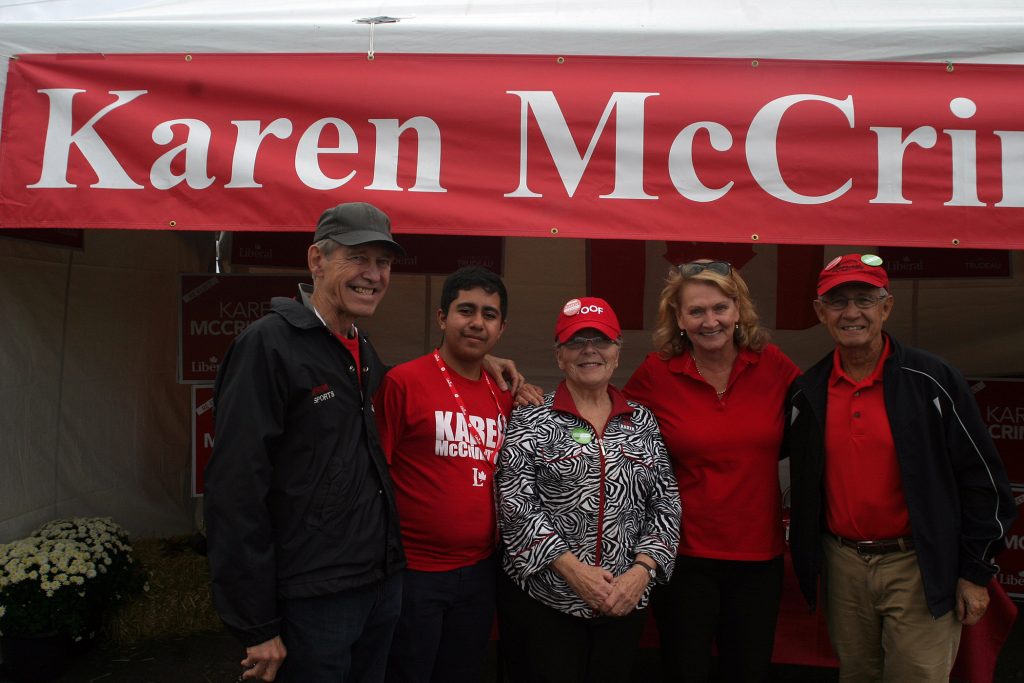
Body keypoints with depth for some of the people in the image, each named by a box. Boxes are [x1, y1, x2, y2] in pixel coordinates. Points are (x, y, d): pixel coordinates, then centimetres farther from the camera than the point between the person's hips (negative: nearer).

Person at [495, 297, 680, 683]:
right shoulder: (529, 420, -3)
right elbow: (515, 506, -11)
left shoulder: (643, 422, 7)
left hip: (626, 601, 3)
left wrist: (642, 570, -10)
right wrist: (572, 569, -17)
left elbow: (666, 506, 4)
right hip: (542, 600, -3)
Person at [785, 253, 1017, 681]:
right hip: (842, 565, 3)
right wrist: (806, 556, 7)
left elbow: (981, 478, -5)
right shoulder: (806, 393, 1)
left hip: (919, 566, -3)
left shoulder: (932, 381, -8)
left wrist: (975, 572, -4)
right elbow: (802, 480, 14)